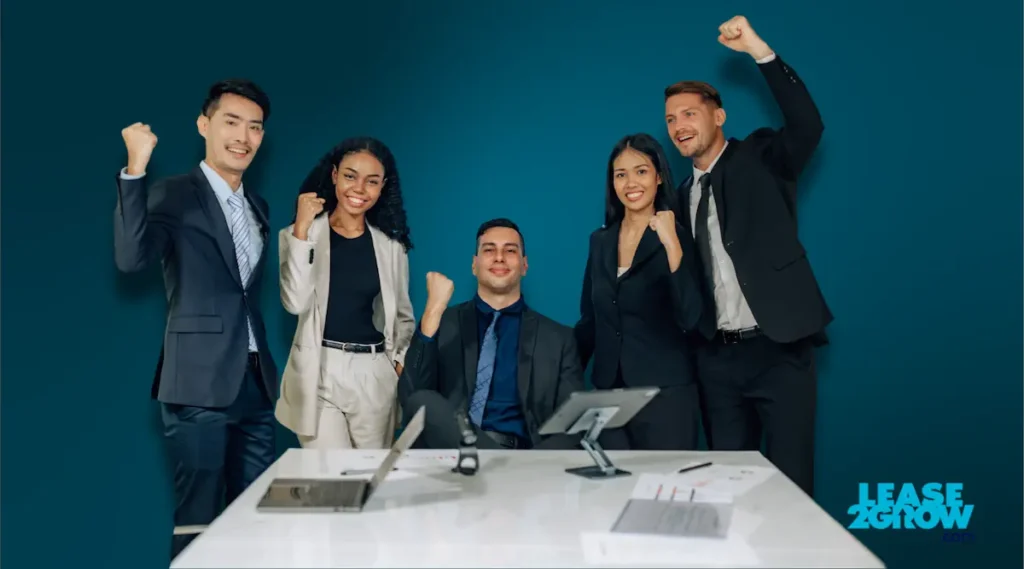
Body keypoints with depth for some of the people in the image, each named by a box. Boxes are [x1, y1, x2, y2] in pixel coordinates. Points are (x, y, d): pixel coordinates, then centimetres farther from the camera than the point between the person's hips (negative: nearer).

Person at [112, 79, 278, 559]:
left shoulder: (257, 207, 15)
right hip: (200, 384, -6)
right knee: (199, 519, 2)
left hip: (255, 382, 6)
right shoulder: (173, 195, -4)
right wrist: (135, 169, -28)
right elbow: (130, 258, -23)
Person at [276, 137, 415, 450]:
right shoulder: (299, 235, 0)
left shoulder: (391, 246, 7)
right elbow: (296, 303, -14)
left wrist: (403, 360, -2)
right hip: (319, 373, -2)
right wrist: (302, 228, -16)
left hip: (376, 375, 3)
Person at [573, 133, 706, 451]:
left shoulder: (678, 238, -6)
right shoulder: (600, 241, 7)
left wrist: (672, 245, -25)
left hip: (666, 393, -4)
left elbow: (690, 319, -19)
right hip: (609, 392, 4)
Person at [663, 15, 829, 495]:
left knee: (790, 481, 1)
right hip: (717, 356, 5)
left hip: (776, 349, -5)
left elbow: (807, 127, -20)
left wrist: (760, 51, -24)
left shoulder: (760, 158, 1)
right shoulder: (684, 195, 14)